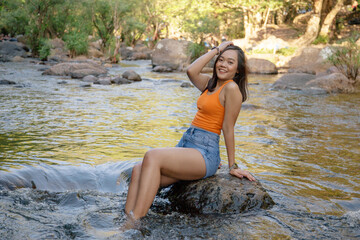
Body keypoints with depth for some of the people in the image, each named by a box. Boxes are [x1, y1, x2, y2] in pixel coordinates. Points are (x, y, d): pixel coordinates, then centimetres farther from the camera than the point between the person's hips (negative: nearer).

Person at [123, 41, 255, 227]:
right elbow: (191, 71, 2)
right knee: (138, 170, -15)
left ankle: (134, 223, -32)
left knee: (152, 156, -30)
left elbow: (228, 129, -8)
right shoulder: (211, 83, 18)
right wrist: (216, 49, 7)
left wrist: (232, 167, -3)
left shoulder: (231, 88, -8)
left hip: (204, 153, -8)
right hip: (186, 143, 8)